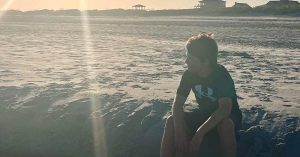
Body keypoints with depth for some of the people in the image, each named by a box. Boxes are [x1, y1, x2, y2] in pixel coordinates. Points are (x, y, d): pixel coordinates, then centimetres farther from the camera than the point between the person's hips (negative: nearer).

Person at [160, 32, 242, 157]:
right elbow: (178, 103, -13)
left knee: (225, 124, -40)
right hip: (203, 114, 4)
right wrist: (179, 130, -31)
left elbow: (225, 109, -37)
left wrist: (200, 132, -45)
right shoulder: (189, 74, -11)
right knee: (171, 121, -20)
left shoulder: (222, 75, -25)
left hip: (226, 116, -4)